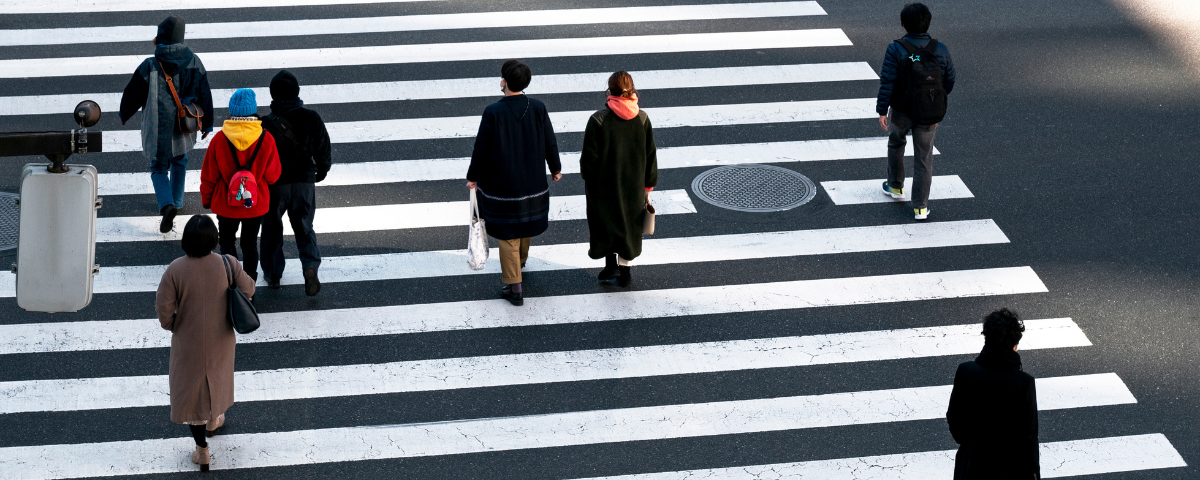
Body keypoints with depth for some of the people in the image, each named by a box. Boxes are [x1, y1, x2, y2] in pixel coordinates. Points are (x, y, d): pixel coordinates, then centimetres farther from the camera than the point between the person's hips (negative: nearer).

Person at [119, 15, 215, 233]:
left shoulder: (149, 66, -18)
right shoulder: (194, 62, -10)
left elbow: (133, 94, -5)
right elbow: (204, 95, -1)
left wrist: (124, 115, 15)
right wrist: (207, 124, 13)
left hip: (158, 129, -3)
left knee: (159, 167, 11)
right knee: (179, 162, 26)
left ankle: (167, 205, -11)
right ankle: (176, 203, 37)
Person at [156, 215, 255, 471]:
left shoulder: (175, 270, -25)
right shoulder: (227, 265, -21)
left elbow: (163, 308, -20)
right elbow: (248, 290, -6)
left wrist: (171, 325, 1)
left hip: (188, 342, -2)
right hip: (220, 339, 2)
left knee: (191, 391, 17)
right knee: (217, 375, 32)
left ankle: (202, 451, 27)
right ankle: (213, 419, 56)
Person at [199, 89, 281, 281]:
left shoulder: (219, 139, -16)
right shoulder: (266, 139, -16)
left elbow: (209, 176, -7)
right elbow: (272, 175, -7)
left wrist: (206, 199, 9)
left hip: (225, 203, -1)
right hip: (256, 205, 1)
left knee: (227, 243, 17)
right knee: (250, 245, 16)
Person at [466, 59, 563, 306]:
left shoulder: (493, 113, -21)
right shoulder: (538, 108, -11)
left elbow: (481, 148, -13)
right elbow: (550, 143, 0)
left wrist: (473, 177, 2)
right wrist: (555, 168, 18)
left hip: (502, 182, -4)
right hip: (532, 182, 4)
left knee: (507, 233, 6)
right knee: (526, 221, 26)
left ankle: (514, 287, 7)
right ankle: (520, 262, 51)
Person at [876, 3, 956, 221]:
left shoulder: (896, 50, -16)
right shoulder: (940, 50, -7)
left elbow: (887, 82, -18)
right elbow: (949, 82, 1)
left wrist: (882, 110, -13)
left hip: (901, 112, -1)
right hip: (929, 116, 1)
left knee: (896, 143, 29)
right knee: (923, 158, 11)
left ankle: (895, 187, 43)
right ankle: (920, 207, 9)